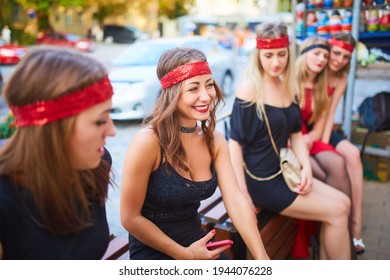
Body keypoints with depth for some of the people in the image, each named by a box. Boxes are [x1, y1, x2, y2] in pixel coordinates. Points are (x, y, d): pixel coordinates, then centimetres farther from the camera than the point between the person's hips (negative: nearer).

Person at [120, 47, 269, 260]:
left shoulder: (215, 140, -4)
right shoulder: (148, 141, -22)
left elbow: (236, 201, -11)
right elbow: (130, 218, -17)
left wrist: (262, 258, -19)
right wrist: (186, 255, -13)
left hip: (197, 241, 5)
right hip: (153, 250, -4)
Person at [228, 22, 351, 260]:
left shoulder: (288, 86, 6)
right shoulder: (250, 87, -16)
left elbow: (296, 133, 11)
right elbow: (235, 142, -18)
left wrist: (307, 168, -4)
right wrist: (243, 195, -20)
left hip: (283, 172, 7)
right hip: (259, 180, -7)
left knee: (343, 203, 6)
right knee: (336, 213, -6)